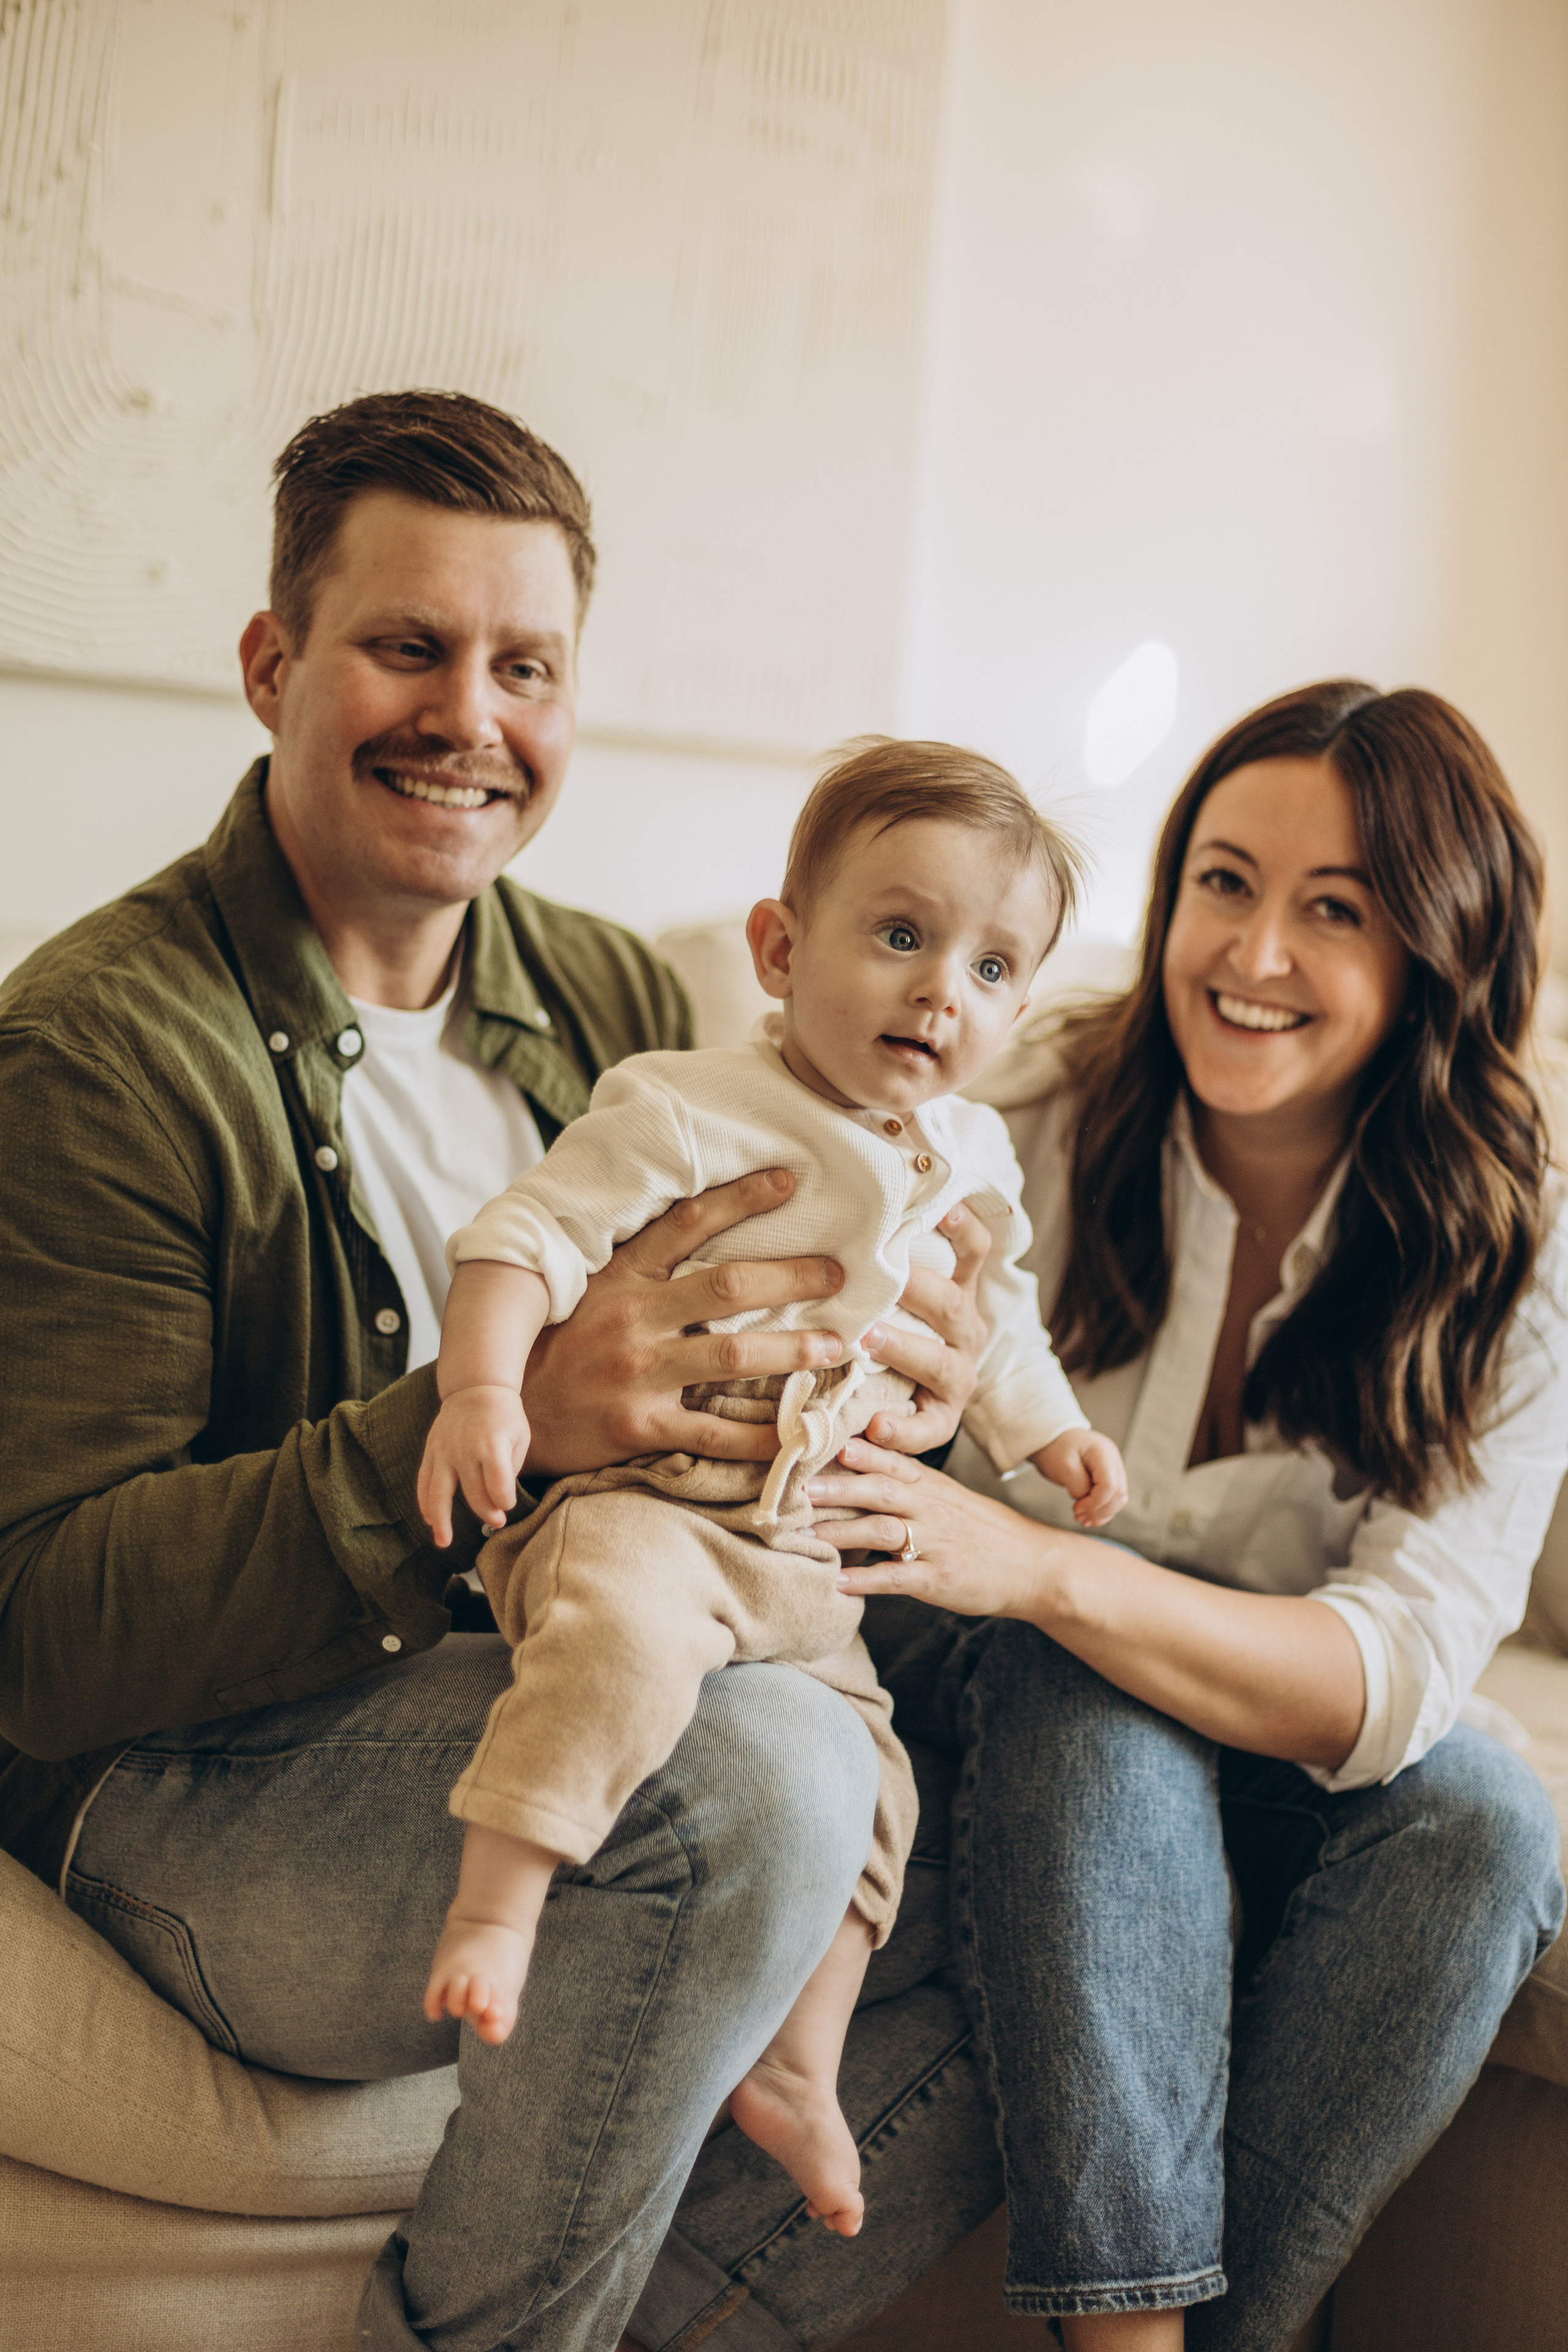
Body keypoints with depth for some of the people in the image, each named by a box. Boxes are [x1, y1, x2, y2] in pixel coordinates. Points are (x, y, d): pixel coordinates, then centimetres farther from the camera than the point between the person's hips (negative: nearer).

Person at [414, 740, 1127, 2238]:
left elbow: (993, 1318, 26)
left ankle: (795, 2071, 25)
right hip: (637, 1502, -8)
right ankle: (496, 1896, -28)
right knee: (632, 1629, -40)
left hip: (806, 1553, 8)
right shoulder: (685, 1113, -15)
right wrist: (483, 1389, -33)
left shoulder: (974, 1161, 10)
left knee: (863, 1779, 11)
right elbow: (530, 1234, -19)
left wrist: (1052, 1431, 17)